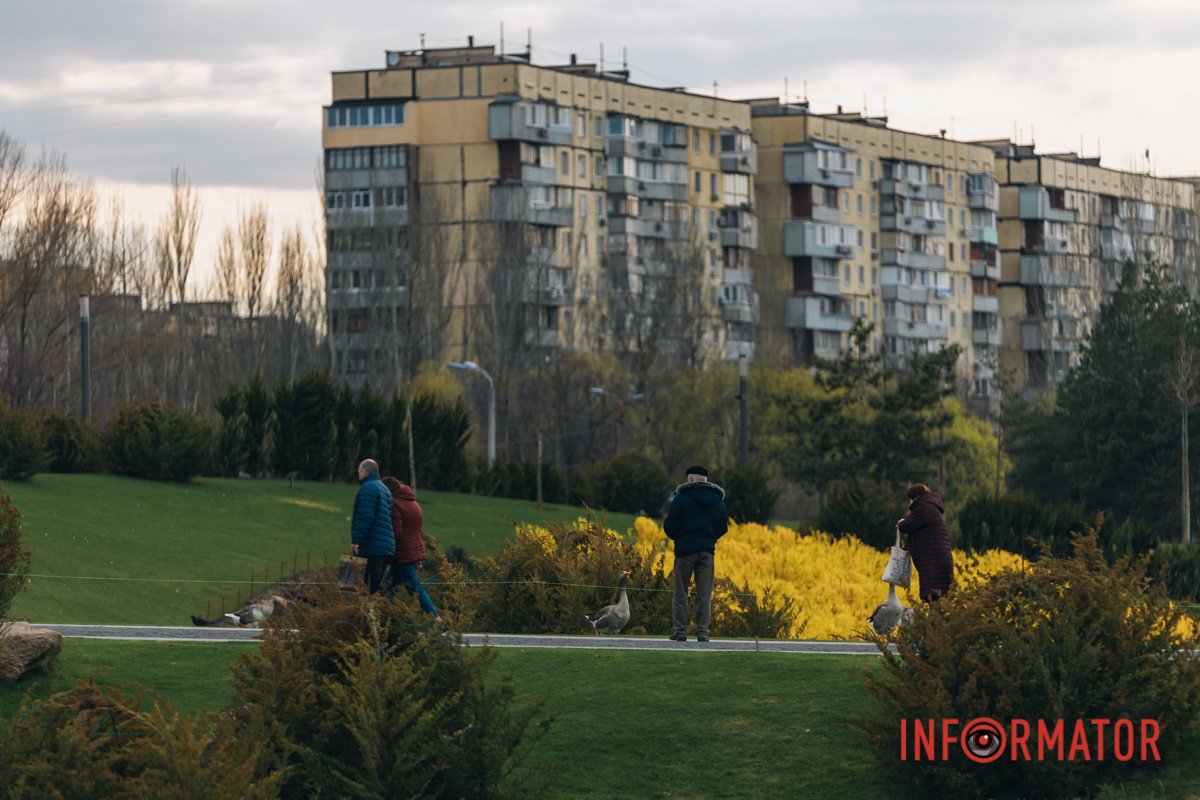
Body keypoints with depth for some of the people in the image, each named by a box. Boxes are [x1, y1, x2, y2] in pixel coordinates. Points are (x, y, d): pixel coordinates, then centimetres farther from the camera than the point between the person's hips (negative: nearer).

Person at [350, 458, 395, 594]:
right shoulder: (385, 489, 23)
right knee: (376, 584, 13)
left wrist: (356, 540, -18)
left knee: (372, 585, -12)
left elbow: (364, 517, -18)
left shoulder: (368, 488, -7)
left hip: (374, 546, -10)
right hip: (388, 546, 10)